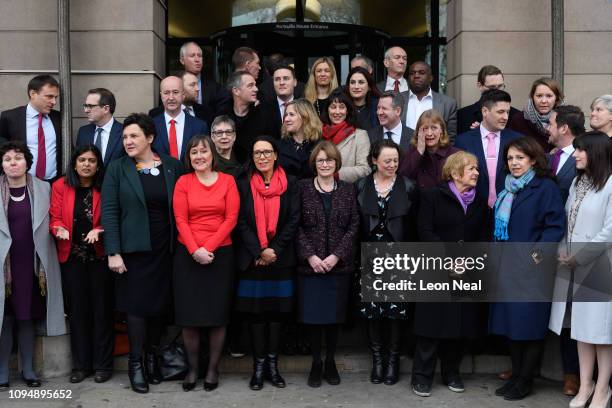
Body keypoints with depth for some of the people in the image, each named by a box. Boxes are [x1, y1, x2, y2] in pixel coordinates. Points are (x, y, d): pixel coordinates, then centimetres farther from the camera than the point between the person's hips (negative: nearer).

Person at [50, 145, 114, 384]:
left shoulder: (105, 188, -2)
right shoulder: (60, 186, 2)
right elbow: (55, 218, 0)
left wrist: (99, 231, -21)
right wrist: (60, 229, -21)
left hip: (99, 256, -1)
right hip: (72, 257, 2)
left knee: (101, 309, 4)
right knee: (77, 310, 9)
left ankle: (102, 364, 14)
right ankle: (81, 364, 19)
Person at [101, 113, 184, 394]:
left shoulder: (173, 166, 4)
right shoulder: (117, 168, 0)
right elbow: (109, 211, -5)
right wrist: (113, 252, -11)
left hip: (164, 249, 2)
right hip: (133, 249, -2)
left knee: (159, 304, 8)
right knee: (136, 305, 1)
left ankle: (152, 358, 25)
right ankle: (136, 364, 13)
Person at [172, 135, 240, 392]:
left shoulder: (227, 181, 3)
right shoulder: (183, 182, 5)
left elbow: (231, 218, -4)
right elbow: (181, 220, -1)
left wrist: (208, 247, -12)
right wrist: (195, 250, -14)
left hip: (220, 254, 0)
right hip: (188, 255, 0)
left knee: (218, 313, 3)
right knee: (189, 314, 2)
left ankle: (213, 368, 15)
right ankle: (192, 368, 14)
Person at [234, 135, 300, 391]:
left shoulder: (289, 184, 4)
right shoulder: (243, 184, 3)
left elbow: (293, 221, -1)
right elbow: (241, 222, -3)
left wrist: (275, 250, -11)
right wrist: (260, 251, -12)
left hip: (280, 258, 1)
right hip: (251, 259, 0)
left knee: (277, 310, 5)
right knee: (255, 310, 2)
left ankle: (272, 364, 15)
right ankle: (259, 365, 12)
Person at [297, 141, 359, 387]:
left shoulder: (347, 190, 7)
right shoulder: (303, 188, 2)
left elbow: (353, 225, 1)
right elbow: (296, 226, -3)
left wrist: (337, 255, -10)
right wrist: (310, 256, -13)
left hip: (339, 264, 1)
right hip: (309, 264, -1)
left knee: (334, 314, 7)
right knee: (312, 314, 2)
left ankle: (330, 362, 22)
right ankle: (316, 363, 17)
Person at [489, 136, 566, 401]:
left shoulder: (545, 187, -7)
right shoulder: (507, 189, 14)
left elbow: (556, 225, -13)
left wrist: (539, 254, -22)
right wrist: (496, 255, 11)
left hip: (531, 267, -7)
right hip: (507, 266, 7)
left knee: (530, 324, 1)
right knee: (510, 322, 10)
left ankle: (525, 381, 12)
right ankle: (516, 375, 22)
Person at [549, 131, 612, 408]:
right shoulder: (577, 182, 12)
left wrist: (578, 256, -12)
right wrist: (562, 250, -1)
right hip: (573, 267, 7)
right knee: (582, 326, 11)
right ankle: (585, 384, 21)